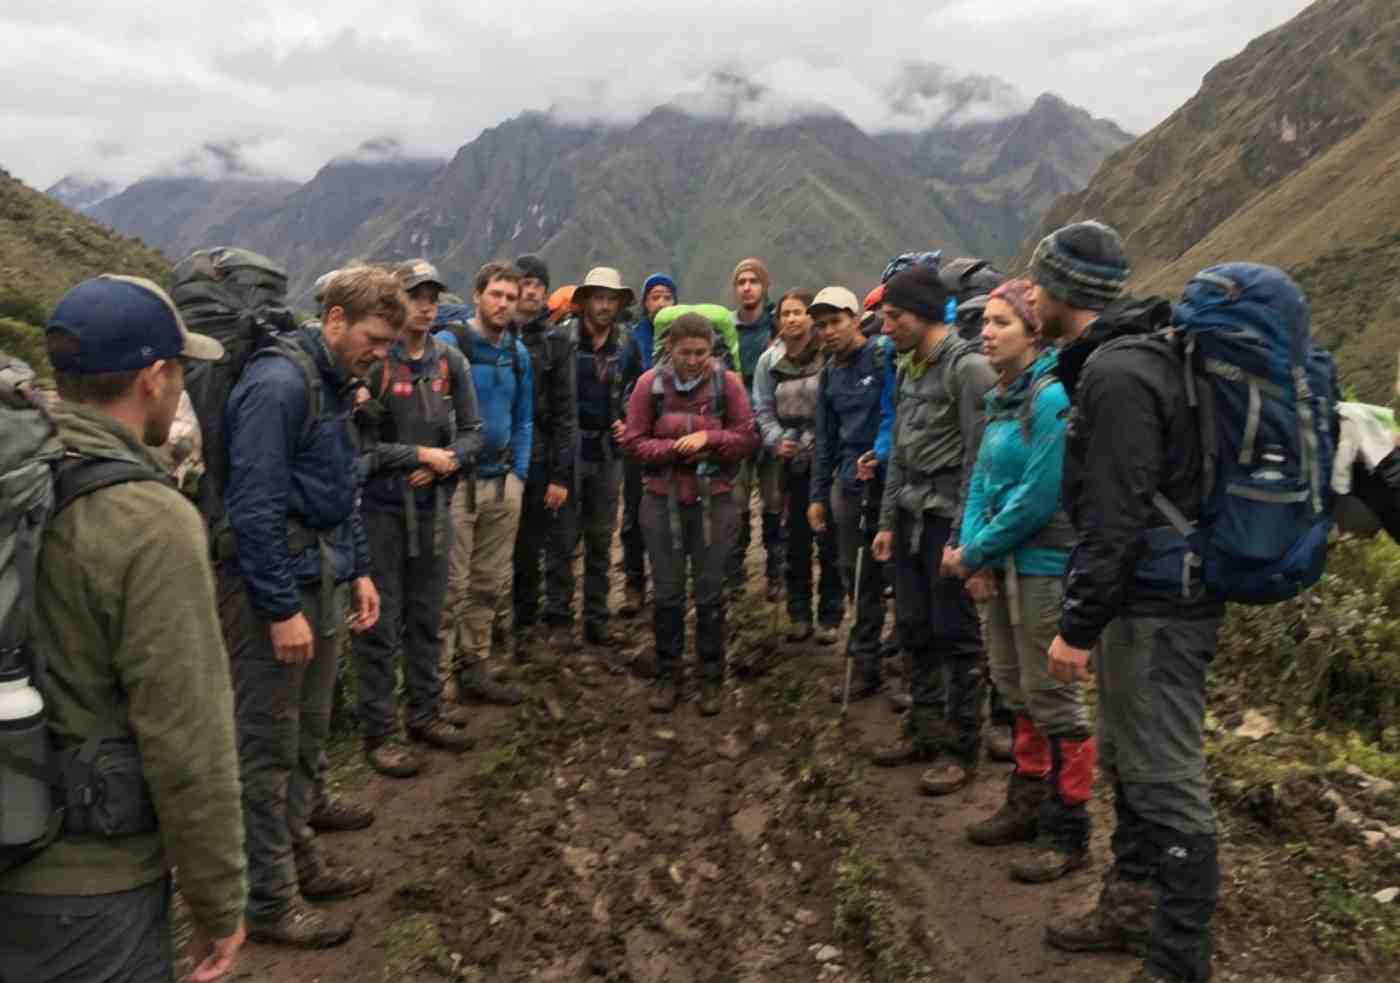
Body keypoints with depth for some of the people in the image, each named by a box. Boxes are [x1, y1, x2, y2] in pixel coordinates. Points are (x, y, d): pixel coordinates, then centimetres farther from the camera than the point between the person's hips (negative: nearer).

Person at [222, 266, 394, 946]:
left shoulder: (334, 385, 12)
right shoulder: (280, 384, -18)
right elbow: (254, 507, -22)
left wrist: (358, 570, 15)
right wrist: (282, 608, -20)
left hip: (322, 580, 9)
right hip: (273, 584, -9)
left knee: (308, 734, 19)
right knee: (269, 746, 2)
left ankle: (298, 860, 34)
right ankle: (270, 901, 15)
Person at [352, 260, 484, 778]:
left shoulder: (450, 361, 5)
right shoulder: (372, 362, -12)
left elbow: (471, 432, 8)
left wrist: (448, 460, -10)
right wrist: (418, 455, -15)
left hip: (434, 505, 5)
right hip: (381, 508, -5)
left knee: (426, 617, 16)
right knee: (379, 623, 3)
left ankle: (424, 711, 30)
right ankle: (377, 731, 14)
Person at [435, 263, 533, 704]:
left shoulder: (519, 353, 10)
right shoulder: (448, 343, -9)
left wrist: (519, 474, 9)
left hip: (502, 481, 7)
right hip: (456, 480, -6)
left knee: (491, 583, 13)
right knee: (450, 585, -4)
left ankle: (472, 667, 26)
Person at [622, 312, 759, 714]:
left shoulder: (727, 383, -5)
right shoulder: (650, 384, -5)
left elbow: (748, 438, -3)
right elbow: (633, 442, -4)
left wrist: (707, 439, -19)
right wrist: (677, 448, -18)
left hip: (715, 502, 0)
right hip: (662, 502, 1)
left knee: (710, 593, 7)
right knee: (667, 592, 9)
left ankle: (711, 679, 21)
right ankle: (667, 676, 24)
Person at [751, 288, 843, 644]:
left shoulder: (829, 356, -10)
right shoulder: (769, 361, 4)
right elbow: (763, 409, 6)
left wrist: (816, 441, -17)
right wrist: (777, 440, -9)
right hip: (791, 461, 4)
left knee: (829, 539, 2)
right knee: (796, 538, 12)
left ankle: (830, 616, 15)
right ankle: (799, 613, 23)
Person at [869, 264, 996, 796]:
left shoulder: (967, 366, -13)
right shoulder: (908, 367, 13)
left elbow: (978, 460, -16)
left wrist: (961, 537, -18)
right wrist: (887, 521, 15)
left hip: (949, 518, -8)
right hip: (911, 515, 8)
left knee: (956, 634, 1)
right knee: (914, 629, 15)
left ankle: (962, 748, 13)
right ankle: (925, 730, 29)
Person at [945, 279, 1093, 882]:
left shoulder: (1052, 397, -17)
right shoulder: (1000, 398, 10)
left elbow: (1038, 498, -21)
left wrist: (976, 553, -12)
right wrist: (972, 549, -2)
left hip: (1043, 566, -9)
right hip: (999, 564, 9)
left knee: (1050, 696, 0)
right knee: (1015, 690, 18)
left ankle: (1068, 835, 15)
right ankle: (1028, 804, 35)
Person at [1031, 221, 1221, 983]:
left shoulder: (1114, 374, -20)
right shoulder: (1121, 358, 13)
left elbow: (1116, 520, -25)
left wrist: (1077, 626, -19)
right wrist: (1090, 616, 21)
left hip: (1154, 611, -11)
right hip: (1141, 601, 11)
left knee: (1167, 784, -1)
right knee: (1126, 765, 20)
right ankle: (1132, 909, 35)